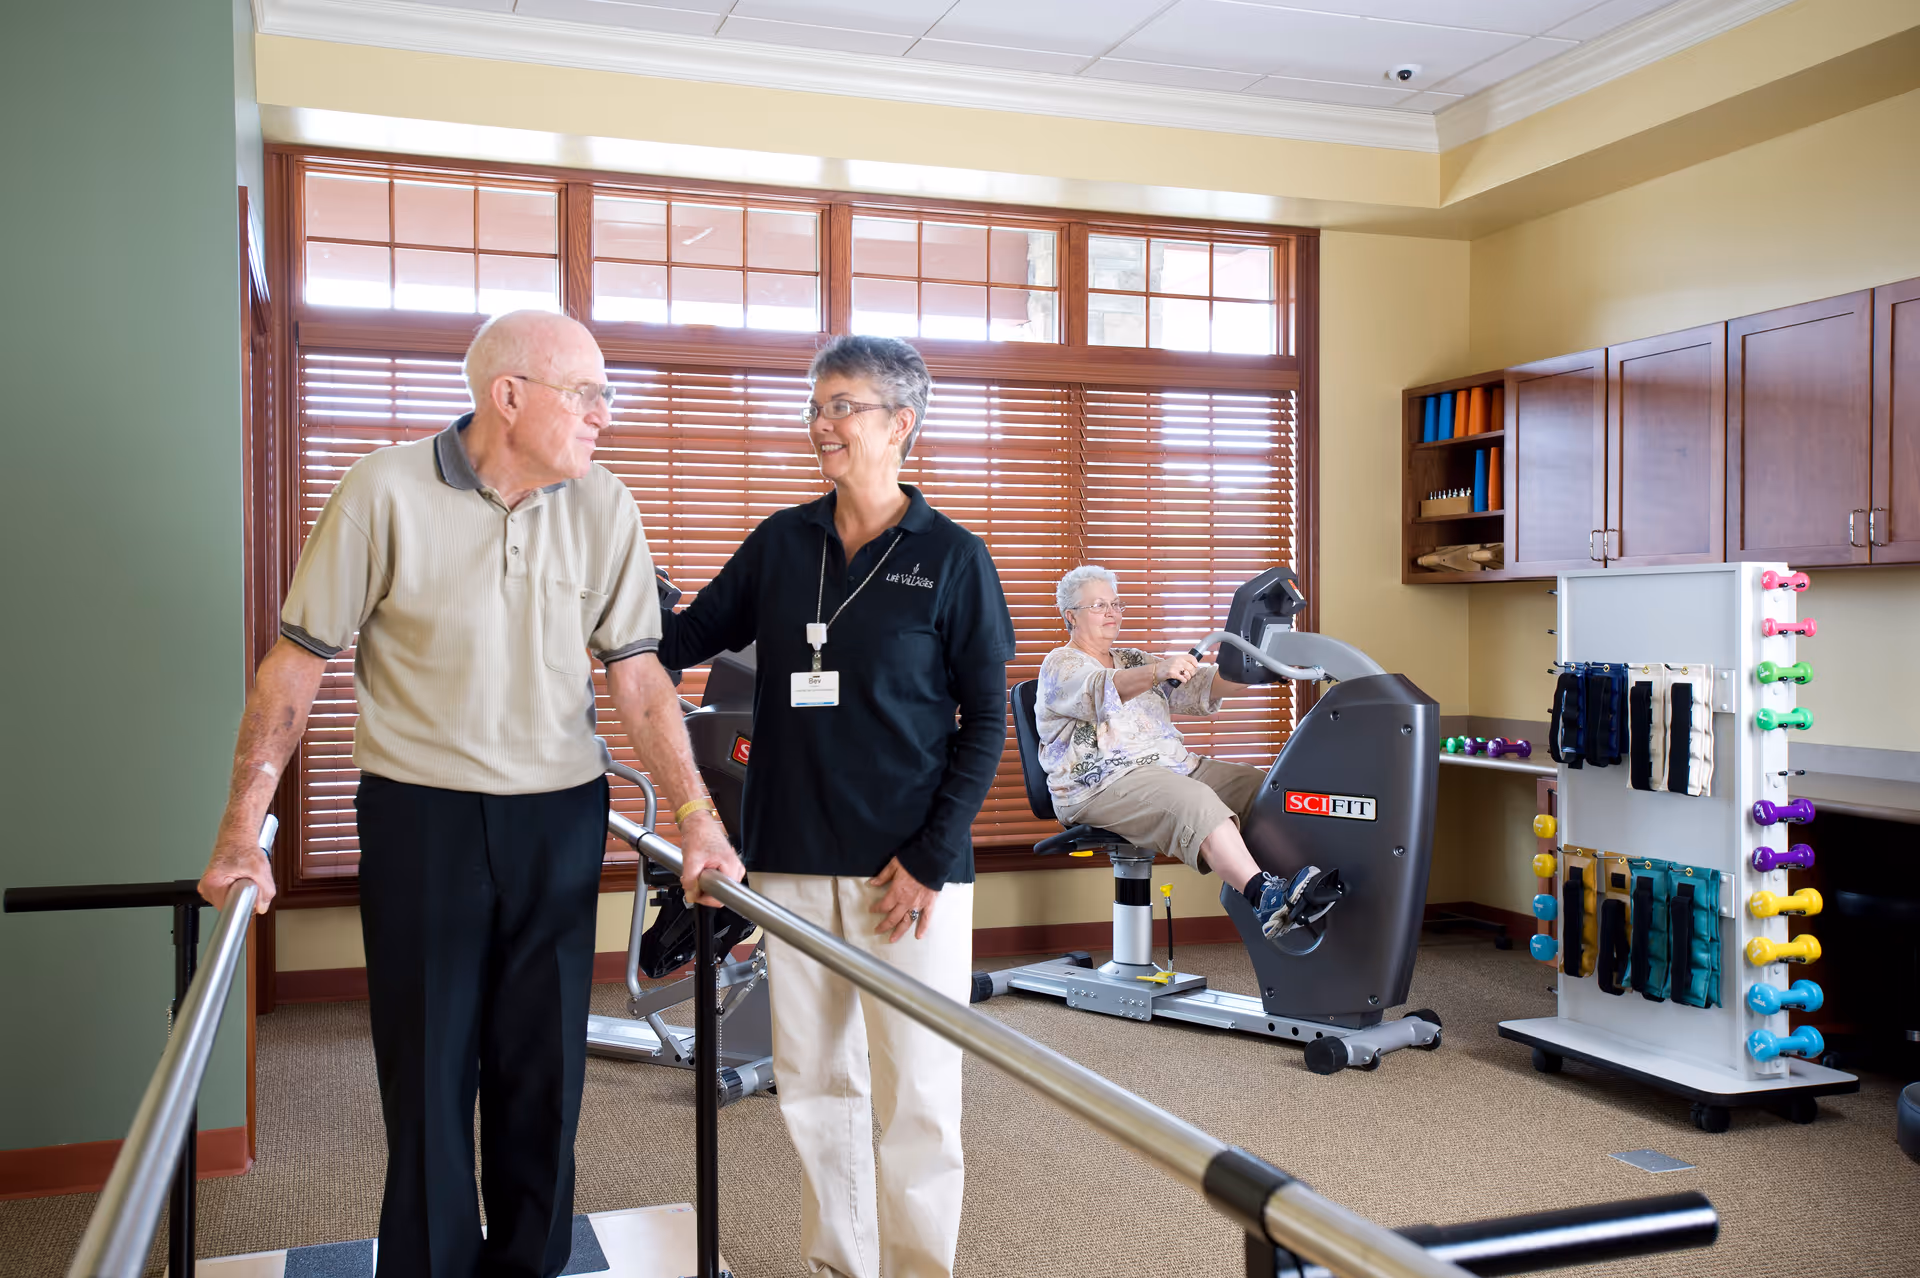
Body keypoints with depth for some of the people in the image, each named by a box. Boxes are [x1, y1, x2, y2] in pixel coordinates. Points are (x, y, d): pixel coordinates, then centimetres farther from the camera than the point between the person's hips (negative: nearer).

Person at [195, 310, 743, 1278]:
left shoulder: (605, 508, -1)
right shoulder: (386, 491, -10)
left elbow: (636, 672, 0)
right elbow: (297, 662, -6)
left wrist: (696, 816, -7)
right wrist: (241, 831, -8)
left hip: (560, 818, 3)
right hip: (419, 814, -3)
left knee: (544, 1068, 12)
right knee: (427, 1070, 7)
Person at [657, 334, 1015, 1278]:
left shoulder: (952, 559, -2)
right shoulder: (782, 542, 9)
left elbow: (986, 722, -3)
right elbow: (688, 635, 12)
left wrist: (932, 857, -10)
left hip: (907, 866, -4)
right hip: (794, 858, 4)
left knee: (915, 1092, 2)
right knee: (814, 1083, 13)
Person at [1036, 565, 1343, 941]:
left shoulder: (1133, 661, 25)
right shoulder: (1061, 666, 1)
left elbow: (1202, 688, 17)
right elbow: (1100, 690, -22)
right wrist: (1157, 672, -41)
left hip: (1174, 766, 8)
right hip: (1106, 782, -8)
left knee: (1260, 786, -14)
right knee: (1195, 804, -34)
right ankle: (1266, 898, -47)